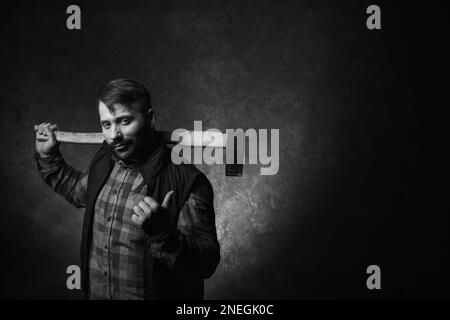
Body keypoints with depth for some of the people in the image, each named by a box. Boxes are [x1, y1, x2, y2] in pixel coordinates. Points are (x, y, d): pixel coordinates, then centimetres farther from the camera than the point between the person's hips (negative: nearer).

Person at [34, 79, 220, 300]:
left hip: (156, 294, -6)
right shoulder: (104, 162, -1)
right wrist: (48, 157, 13)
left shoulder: (187, 181, -23)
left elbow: (208, 262, -25)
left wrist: (162, 233, -39)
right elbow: (78, 191, 22)